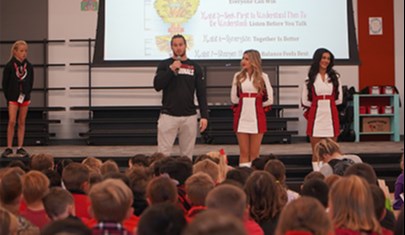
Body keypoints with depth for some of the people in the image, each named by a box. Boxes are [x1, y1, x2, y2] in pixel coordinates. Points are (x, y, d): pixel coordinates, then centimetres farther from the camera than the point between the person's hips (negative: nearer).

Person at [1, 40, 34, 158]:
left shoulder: (29, 66, 1)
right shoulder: (9, 66, -7)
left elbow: (31, 82, 8)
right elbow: (5, 83, -4)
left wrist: (27, 94, -1)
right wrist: (8, 97, -6)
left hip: (24, 97, 3)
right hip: (13, 98, -3)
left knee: (22, 123, 7)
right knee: (12, 122, -7)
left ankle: (20, 148, 12)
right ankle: (9, 148, 0)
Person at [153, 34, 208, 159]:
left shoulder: (195, 67, 9)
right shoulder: (164, 65, 5)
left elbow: (202, 93, 7)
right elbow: (157, 86, -6)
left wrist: (204, 116, -1)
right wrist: (171, 69, -14)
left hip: (189, 116, 2)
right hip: (168, 115, -2)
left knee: (187, 154, 4)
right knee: (163, 153, -5)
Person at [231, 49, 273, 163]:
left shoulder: (262, 77, 1)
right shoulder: (238, 76, 5)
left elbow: (269, 100, 1)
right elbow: (234, 98, 7)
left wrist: (255, 104, 9)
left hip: (257, 117, -1)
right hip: (242, 117, 1)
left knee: (254, 154, 2)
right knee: (244, 153, 3)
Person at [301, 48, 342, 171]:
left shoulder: (334, 77, 9)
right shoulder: (310, 78, 4)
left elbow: (339, 99, 9)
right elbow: (305, 101, 6)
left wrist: (327, 104, 7)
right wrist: (318, 105, 9)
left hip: (331, 116, 1)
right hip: (316, 116, -1)